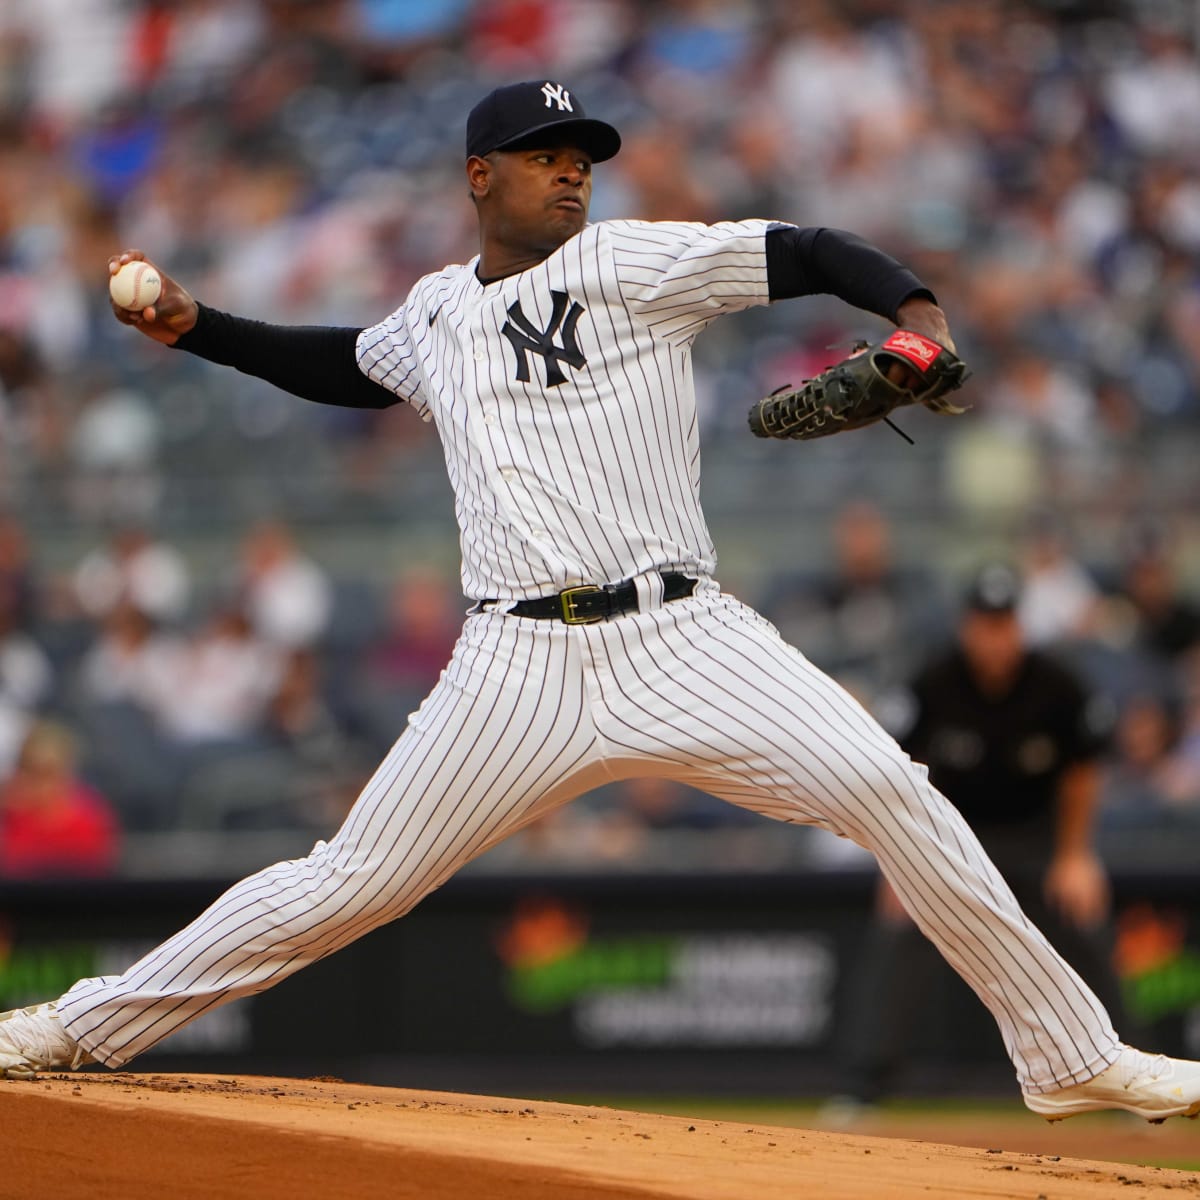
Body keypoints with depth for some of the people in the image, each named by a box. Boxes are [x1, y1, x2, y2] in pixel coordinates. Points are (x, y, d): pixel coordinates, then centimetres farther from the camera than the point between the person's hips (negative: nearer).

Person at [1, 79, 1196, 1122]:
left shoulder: (633, 262, 2)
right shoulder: (436, 313, 15)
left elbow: (804, 254, -7)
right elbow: (347, 367, 37)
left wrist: (915, 309, -25)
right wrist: (196, 327, 30)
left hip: (682, 640, -2)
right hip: (520, 668, 2)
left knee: (892, 794, -18)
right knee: (354, 882, 0)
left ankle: (1071, 1055, -9)